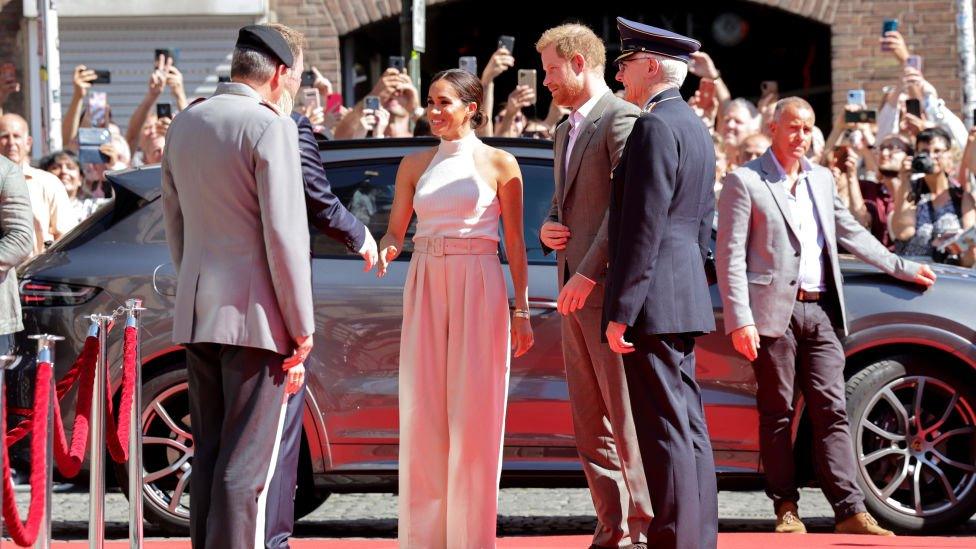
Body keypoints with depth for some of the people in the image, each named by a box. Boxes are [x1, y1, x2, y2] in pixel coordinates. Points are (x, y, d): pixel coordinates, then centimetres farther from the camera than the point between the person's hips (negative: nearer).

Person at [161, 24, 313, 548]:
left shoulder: (185, 124, 12)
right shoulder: (271, 128, -12)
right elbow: (285, 234, -15)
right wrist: (302, 326, -9)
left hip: (196, 311, 7)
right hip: (255, 313, -7)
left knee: (209, 455, 13)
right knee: (246, 464, -5)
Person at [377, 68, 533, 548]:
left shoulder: (498, 164, 1)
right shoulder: (414, 165, 11)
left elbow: (515, 242, 1)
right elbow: (395, 230, 11)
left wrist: (521, 309, -4)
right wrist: (386, 251, -12)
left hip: (479, 290, -3)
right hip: (425, 287, 3)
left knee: (474, 414, -2)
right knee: (422, 413, 2)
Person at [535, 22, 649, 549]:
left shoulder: (622, 119, -10)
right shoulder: (566, 130, 20)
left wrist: (589, 273, -20)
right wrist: (548, 228, 7)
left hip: (607, 290, -9)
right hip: (575, 292, 9)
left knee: (626, 415, -7)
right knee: (589, 423, 8)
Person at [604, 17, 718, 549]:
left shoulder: (655, 127, -14)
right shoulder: (695, 127, 17)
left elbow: (643, 228, -19)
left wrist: (620, 310, -18)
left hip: (653, 300, -10)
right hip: (685, 299, 10)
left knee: (665, 430, -8)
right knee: (686, 426, 12)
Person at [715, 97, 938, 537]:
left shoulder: (822, 180, 18)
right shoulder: (745, 181, -1)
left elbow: (851, 233, 29)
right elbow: (730, 256, -6)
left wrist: (902, 268, 29)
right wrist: (739, 319, -14)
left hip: (820, 311, 5)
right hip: (774, 312, -5)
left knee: (831, 410, -2)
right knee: (778, 414, 1)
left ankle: (850, 511, -6)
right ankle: (786, 509, 8)